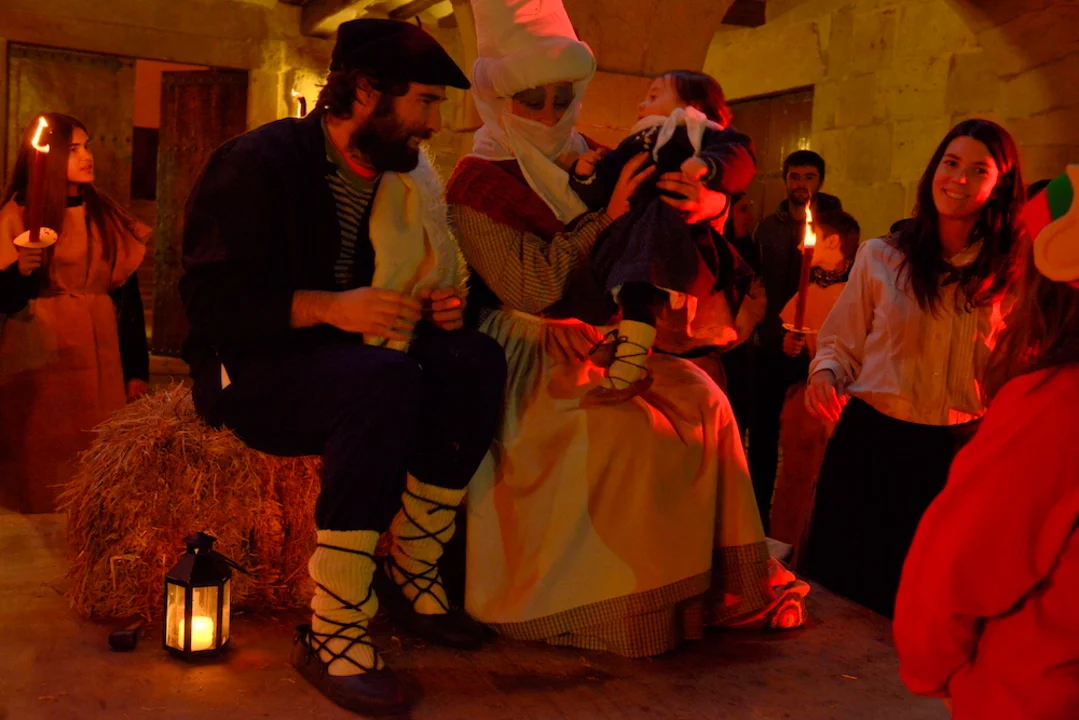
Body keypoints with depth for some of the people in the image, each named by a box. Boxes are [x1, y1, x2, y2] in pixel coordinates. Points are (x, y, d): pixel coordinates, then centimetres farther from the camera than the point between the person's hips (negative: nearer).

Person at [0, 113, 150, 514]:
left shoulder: (106, 215, 10)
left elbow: (128, 293, 8)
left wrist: (137, 369, 4)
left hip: (99, 361, 3)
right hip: (42, 364, -3)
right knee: (41, 469, 0)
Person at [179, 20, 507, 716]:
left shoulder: (398, 175, 9)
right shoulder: (258, 163, -13)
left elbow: (411, 280, 16)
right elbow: (212, 297, -20)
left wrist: (442, 302, -7)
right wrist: (328, 306, -31)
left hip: (352, 357, 7)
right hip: (250, 370, -6)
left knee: (476, 359, -18)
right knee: (383, 378, -36)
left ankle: (411, 573, -11)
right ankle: (332, 632, -31)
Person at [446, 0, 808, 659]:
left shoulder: (589, 161, 11)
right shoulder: (476, 185, -5)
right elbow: (530, 288, -17)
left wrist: (706, 203, -14)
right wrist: (605, 215, -16)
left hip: (602, 338, 6)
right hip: (527, 352, -5)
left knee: (704, 400, -14)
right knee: (622, 424, -27)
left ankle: (726, 578, -6)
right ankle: (626, 604, -12)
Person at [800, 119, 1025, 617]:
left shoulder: (1005, 276, 2)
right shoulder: (881, 257, 0)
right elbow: (840, 342, 4)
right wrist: (824, 373, -14)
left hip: (956, 451, 1)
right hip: (871, 443, 0)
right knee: (846, 578, 9)